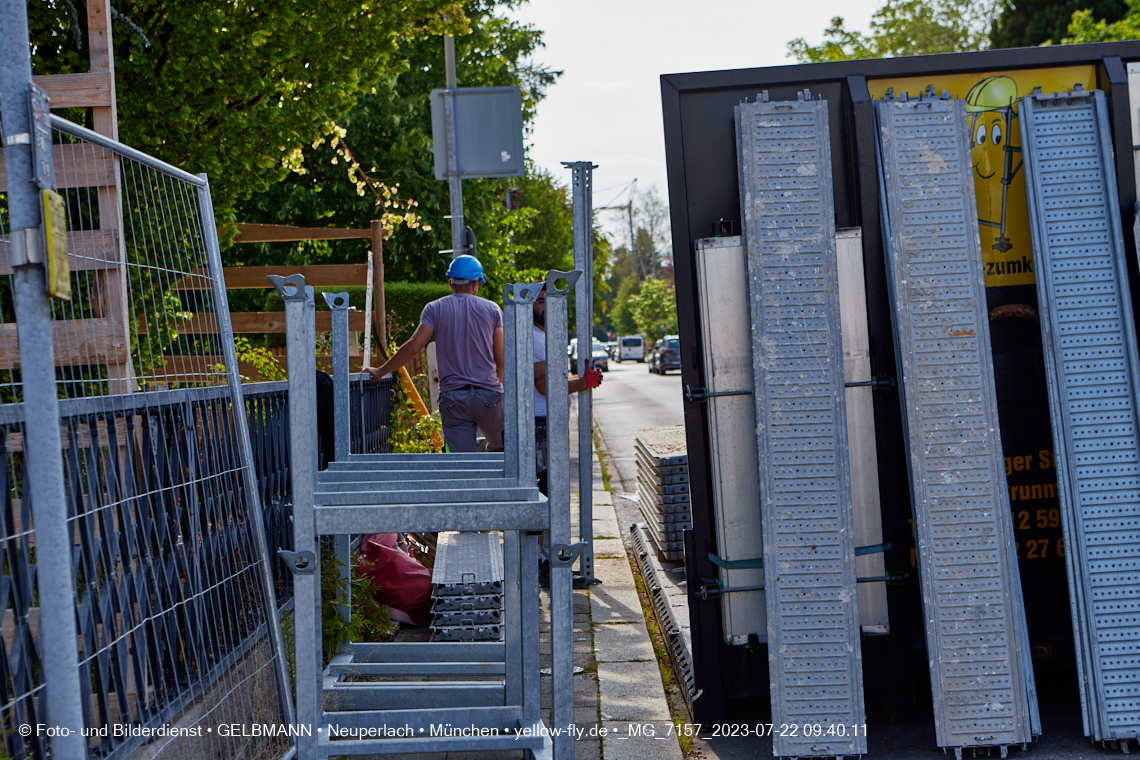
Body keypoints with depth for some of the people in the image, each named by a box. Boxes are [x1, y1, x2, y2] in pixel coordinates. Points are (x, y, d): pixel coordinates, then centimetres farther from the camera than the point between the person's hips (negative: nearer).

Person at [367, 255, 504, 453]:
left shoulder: (435, 309, 3)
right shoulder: (492, 309, 5)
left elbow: (413, 347, -6)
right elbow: (501, 359, 3)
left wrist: (380, 372, 2)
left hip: (453, 397, 0)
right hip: (489, 395, 0)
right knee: (499, 449, 16)